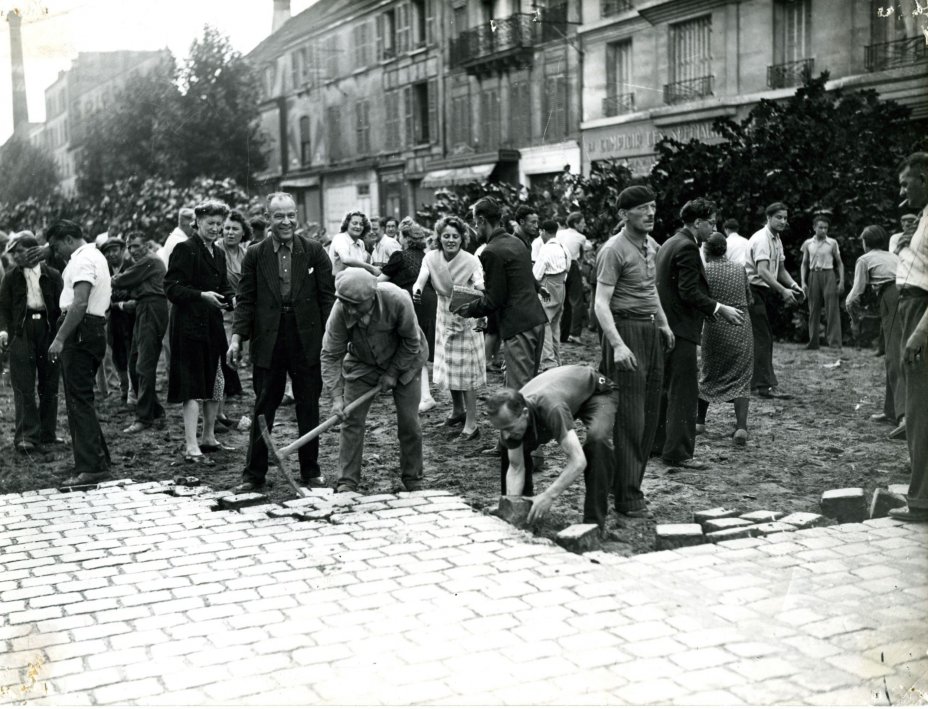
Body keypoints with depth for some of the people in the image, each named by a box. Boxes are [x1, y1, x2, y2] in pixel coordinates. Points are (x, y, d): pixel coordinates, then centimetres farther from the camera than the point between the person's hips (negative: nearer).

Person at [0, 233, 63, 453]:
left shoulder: (53, 276, 4)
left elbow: (62, 306, 3)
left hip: (49, 330, 1)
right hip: (21, 332, -1)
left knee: (49, 386, 7)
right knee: (24, 387, -5)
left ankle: (47, 433, 17)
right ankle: (26, 436, -4)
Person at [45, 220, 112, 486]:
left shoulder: (82, 260, -11)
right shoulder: (95, 256, 21)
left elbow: (79, 304, -23)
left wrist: (60, 339, -24)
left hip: (80, 333, -10)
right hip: (94, 330, 10)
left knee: (79, 400, -10)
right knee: (82, 399, 15)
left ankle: (90, 467, -10)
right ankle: (99, 461, 20)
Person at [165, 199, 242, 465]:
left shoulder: (218, 254, 16)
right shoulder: (185, 249, -8)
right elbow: (172, 288, -15)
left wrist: (231, 299, -2)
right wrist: (202, 296, -26)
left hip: (213, 326, 8)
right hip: (190, 326, -8)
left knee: (217, 384, 14)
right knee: (193, 387, -9)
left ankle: (209, 437, 27)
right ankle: (191, 447, -7)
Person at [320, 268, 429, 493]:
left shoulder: (397, 300, -34)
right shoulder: (340, 311, -30)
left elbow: (411, 342, -18)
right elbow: (331, 355, -23)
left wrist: (393, 373, -15)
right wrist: (336, 397, -30)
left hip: (403, 361, -1)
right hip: (361, 365, 1)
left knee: (409, 422, -1)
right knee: (351, 420, -8)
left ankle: (413, 480, 16)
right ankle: (347, 483, 1)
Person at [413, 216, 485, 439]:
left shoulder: (471, 261, -20)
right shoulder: (431, 258, -11)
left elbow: (479, 283, -33)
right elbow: (421, 278, -25)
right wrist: (416, 289, -48)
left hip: (466, 319, -4)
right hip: (444, 318, 4)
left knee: (466, 370, -5)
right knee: (449, 367, 17)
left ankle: (471, 424, 0)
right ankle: (458, 410, 39)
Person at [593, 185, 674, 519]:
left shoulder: (651, 245, 13)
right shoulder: (614, 250, -13)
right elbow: (601, 303, -19)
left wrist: (663, 323, 24)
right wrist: (617, 344, -29)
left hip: (652, 332, 9)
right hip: (626, 330, -9)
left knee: (649, 415, 11)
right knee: (630, 418, -7)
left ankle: (626, 483, 22)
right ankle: (627, 498, -1)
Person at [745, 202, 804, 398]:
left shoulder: (777, 239, 12)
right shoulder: (762, 239, -17)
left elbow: (781, 269, 19)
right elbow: (762, 271, -27)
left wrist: (793, 285, 1)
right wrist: (783, 291, -32)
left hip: (767, 292, 10)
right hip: (754, 291, -10)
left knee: (765, 338, 13)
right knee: (762, 339, -12)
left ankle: (756, 382, 20)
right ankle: (767, 385, -12)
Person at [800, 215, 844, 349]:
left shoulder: (832, 243, 3)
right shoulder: (808, 244, 8)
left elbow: (839, 263, 7)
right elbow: (804, 264, 12)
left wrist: (841, 281, -2)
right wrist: (803, 282, 2)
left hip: (828, 275, -2)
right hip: (813, 276, 2)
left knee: (832, 309, -8)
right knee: (814, 310, 4)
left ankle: (834, 342, -9)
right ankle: (813, 342, 11)